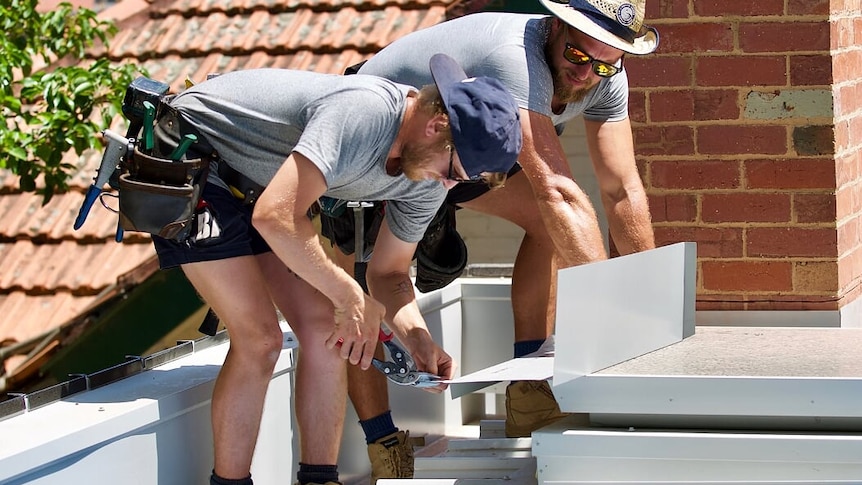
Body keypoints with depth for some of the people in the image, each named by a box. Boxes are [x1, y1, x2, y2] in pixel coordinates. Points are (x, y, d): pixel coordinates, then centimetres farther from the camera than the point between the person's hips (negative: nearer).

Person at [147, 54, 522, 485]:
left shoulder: (429, 177, -7)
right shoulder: (363, 112, -35)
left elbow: (388, 272, 4)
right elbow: (276, 217, -41)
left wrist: (417, 337, -16)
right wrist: (351, 297, -31)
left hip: (252, 186, 8)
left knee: (324, 327, -3)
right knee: (259, 340, -14)